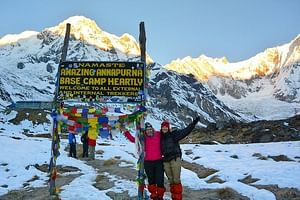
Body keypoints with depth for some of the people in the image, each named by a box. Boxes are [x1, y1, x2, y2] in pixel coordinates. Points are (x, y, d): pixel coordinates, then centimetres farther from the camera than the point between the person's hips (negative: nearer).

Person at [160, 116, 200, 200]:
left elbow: (185, 131, -12)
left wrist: (193, 123, -21)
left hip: (175, 159, -4)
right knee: (171, 180, 10)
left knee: (176, 180, -3)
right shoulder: (161, 138, 13)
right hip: (166, 161, 4)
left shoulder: (174, 134, -1)